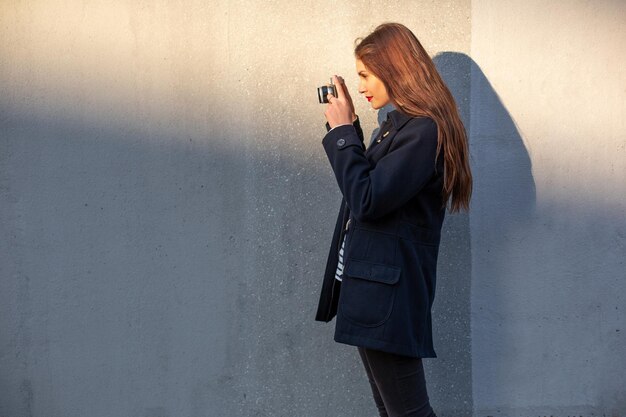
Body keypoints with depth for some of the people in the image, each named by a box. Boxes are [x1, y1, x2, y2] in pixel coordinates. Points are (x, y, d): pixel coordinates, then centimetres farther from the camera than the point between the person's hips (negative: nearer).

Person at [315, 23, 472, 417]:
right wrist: (347, 126, 13)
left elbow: (366, 201, -22)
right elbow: (368, 182, 23)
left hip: (388, 291, -10)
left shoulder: (424, 130, -17)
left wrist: (341, 131, -12)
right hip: (372, 284, 10)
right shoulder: (400, 123, 12)